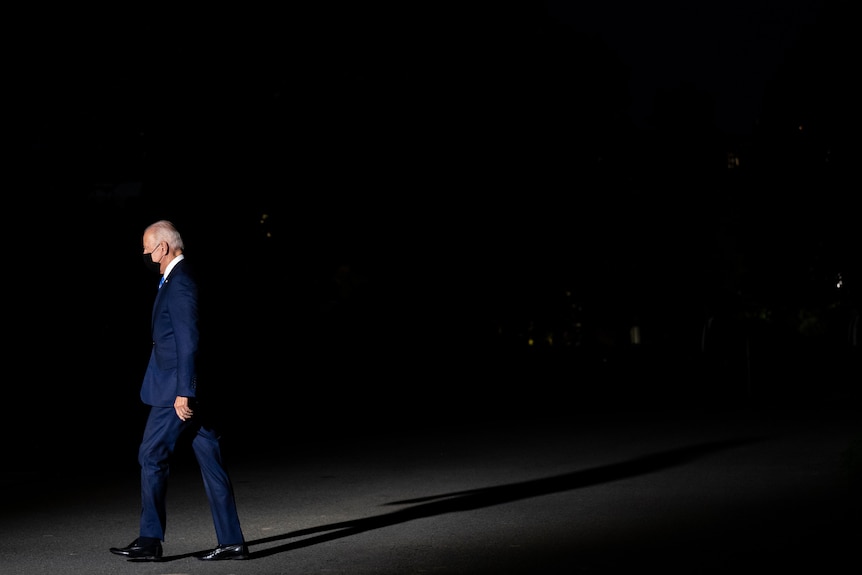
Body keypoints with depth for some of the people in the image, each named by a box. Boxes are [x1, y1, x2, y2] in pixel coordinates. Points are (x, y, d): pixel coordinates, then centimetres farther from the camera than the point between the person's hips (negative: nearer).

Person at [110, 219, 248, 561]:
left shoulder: (179, 283, -14)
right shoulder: (178, 279, 18)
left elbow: (188, 341, -20)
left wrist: (183, 392, -22)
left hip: (176, 388, -10)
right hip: (185, 388, 10)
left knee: (152, 456, -2)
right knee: (209, 461, 6)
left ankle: (150, 541, 4)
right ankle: (231, 542, 7)